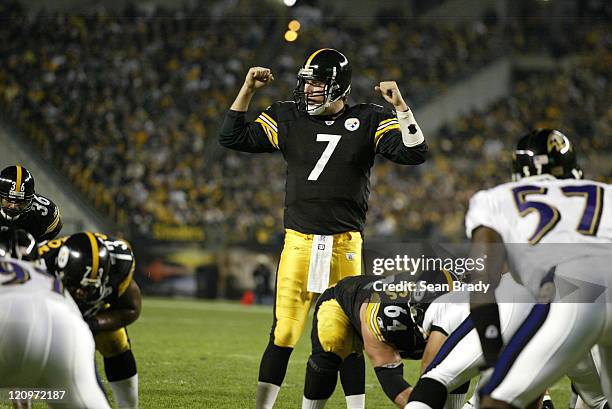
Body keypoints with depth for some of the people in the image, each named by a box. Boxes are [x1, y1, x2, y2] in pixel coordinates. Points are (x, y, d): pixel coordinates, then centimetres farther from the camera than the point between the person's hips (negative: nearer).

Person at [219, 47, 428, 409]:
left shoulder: (368, 121, 2)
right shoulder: (288, 118, 6)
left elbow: (414, 153, -5)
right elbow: (233, 137, 7)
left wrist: (400, 107, -16)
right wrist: (247, 90, 0)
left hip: (345, 245, -1)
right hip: (299, 242, 1)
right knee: (283, 335, -1)